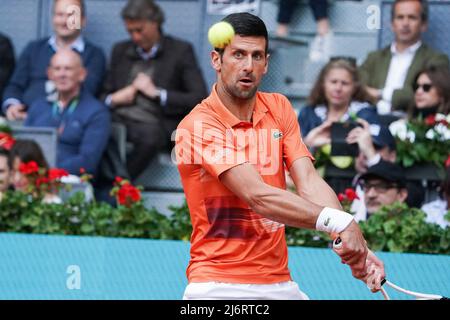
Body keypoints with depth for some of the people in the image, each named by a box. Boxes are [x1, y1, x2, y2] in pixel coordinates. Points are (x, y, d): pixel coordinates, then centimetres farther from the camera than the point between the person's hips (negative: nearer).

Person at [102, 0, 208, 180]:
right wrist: (112, 99, 1)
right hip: (119, 121, 4)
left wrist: (157, 93, -8)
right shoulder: (121, 50, 21)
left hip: (155, 126, -3)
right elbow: (106, 94, 25)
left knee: (150, 133, -40)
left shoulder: (180, 51, 7)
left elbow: (200, 100, -2)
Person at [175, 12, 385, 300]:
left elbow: (309, 182, -6)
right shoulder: (198, 127, -13)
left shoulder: (279, 109, 8)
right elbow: (257, 196, -24)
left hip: (279, 282, 6)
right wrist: (339, 222, -35)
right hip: (218, 285, -5)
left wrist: (356, 245, -23)